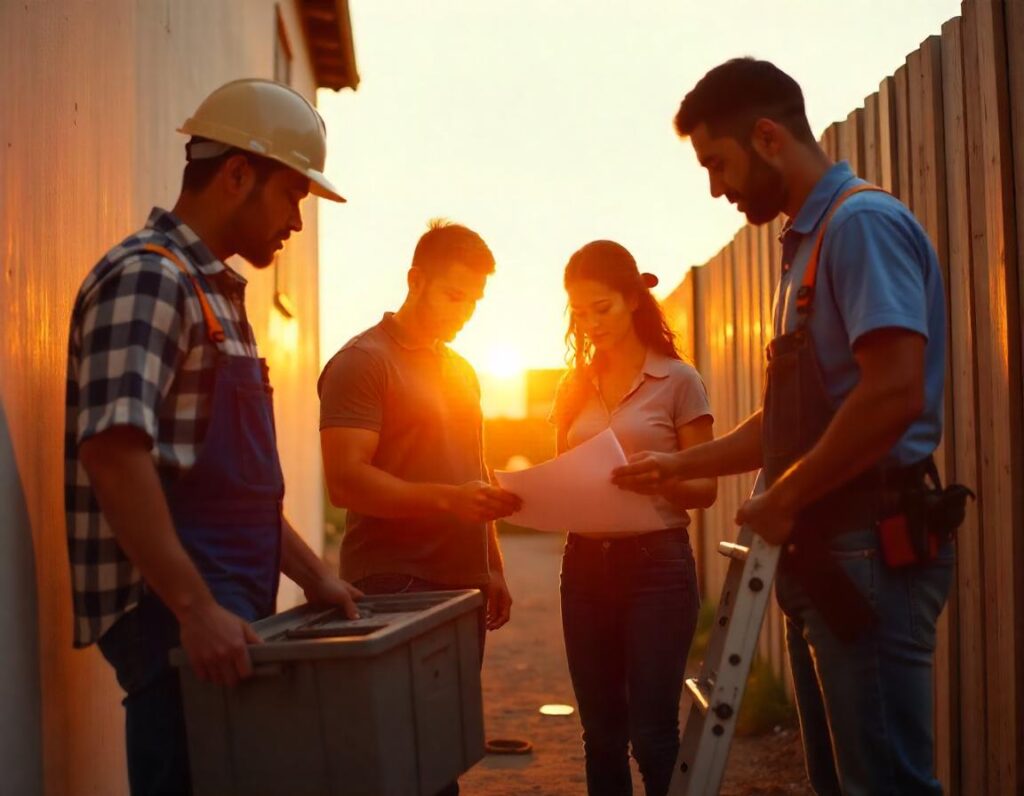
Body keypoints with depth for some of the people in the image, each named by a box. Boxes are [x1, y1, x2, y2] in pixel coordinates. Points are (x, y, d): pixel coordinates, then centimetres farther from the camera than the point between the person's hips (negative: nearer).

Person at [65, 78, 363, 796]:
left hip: (227, 605, 9)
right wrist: (194, 608, -27)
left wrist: (311, 573, 19)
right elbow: (112, 450, -25)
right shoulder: (146, 277, -12)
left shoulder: (215, 292, 18)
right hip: (169, 609, -9)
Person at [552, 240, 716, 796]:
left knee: (652, 734, -4)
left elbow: (705, 489, -2)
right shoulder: (575, 387, 11)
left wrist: (663, 476, -23)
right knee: (601, 735, 9)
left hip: (656, 563, -4)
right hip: (585, 564, 5)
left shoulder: (678, 380, -3)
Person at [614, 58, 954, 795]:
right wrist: (679, 465, 19)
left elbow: (894, 395, -23)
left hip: (870, 548, -10)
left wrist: (783, 500, -13)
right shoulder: (810, 241, 18)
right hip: (827, 550, 10)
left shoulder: (863, 222, -11)